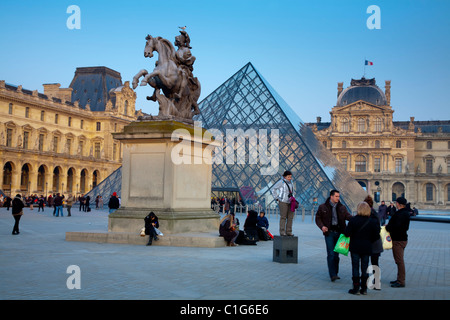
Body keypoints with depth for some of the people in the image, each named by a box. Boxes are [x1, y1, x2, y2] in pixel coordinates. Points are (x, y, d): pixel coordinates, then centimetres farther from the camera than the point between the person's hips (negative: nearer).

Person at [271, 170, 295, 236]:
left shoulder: (291, 182, 14)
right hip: (283, 202, -6)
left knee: (290, 217, 3)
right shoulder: (281, 182, -5)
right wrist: (277, 198, -4)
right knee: (283, 217, -5)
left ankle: (289, 232, 9)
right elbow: (273, 189, 0)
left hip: (290, 202, 6)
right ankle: (282, 232, -2)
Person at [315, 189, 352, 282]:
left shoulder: (342, 207, 9)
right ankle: (332, 275, -7)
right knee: (331, 254, -8)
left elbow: (347, 216, -1)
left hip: (339, 232, 3)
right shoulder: (323, 207, 1)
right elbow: (318, 218, 5)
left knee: (336, 254, 10)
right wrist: (322, 226, -13)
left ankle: (335, 273, 20)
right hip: (329, 232, -3)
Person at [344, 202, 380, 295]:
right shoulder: (372, 222, -4)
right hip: (366, 248, 2)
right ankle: (364, 289, 14)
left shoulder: (353, 220, -11)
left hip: (355, 248, -2)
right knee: (364, 268, 10)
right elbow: (376, 236, -2)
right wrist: (369, 241, 14)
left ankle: (356, 288, 5)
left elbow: (347, 233, -14)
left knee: (355, 267, 5)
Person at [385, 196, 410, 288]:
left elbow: (397, 227, -28)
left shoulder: (401, 214, -20)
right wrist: (389, 226, 8)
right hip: (401, 238, 11)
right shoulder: (405, 213, 13)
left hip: (399, 240, -11)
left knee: (399, 261, -5)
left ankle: (401, 282, -1)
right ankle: (400, 279, 27)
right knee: (399, 260, 18)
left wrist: (387, 227, -10)